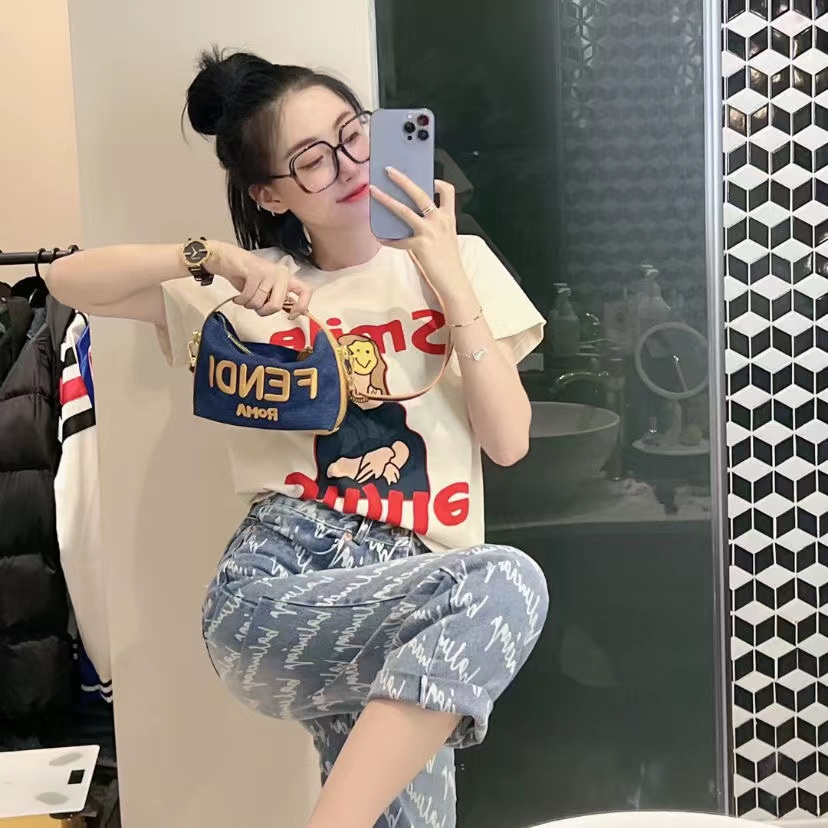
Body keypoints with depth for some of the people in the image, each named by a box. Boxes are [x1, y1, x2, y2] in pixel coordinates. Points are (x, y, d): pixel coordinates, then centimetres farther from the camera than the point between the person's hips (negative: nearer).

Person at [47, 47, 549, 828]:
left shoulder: (458, 264, 12)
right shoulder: (257, 287, 11)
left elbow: (508, 441, 2)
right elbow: (68, 279, 4)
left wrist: (451, 286, -5)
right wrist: (217, 258, -9)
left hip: (410, 592, 2)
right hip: (271, 588, -2)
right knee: (506, 582, -30)